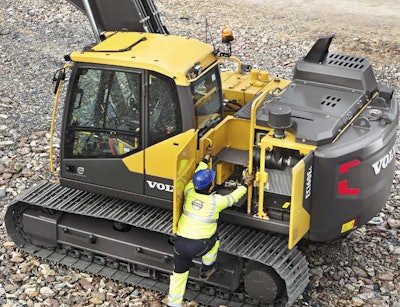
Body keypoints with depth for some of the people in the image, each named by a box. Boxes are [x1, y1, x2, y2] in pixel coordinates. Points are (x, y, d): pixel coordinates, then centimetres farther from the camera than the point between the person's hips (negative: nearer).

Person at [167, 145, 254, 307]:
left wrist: (206, 157, 31)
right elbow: (233, 197, 9)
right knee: (213, 238, 29)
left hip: (180, 244, 3)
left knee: (179, 274, 18)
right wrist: (245, 184, 26)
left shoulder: (189, 193, 0)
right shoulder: (216, 201, -9)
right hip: (199, 247, -3)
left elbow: (197, 176, 19)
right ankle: (207, 269, 42)